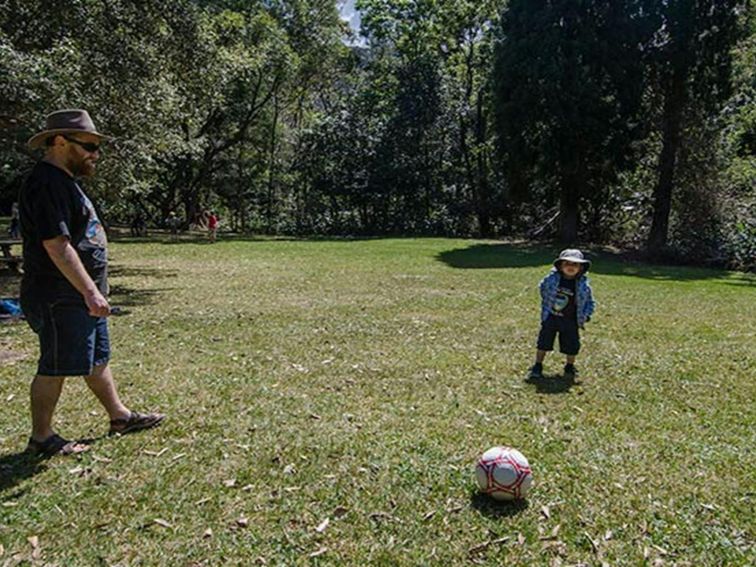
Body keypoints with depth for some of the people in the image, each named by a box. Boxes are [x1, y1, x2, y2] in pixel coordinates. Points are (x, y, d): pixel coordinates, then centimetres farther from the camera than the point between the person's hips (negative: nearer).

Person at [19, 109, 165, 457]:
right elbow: (57, 246, -25)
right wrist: (90, 292, -27)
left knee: (97, 359, 18)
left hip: (80, 297, 10)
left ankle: (120, 416, 30)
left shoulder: (64, 181, 16)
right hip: (60, 298, -10)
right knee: (55, 367, 1)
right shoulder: (46, 184, -17)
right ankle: (41, 438, 16)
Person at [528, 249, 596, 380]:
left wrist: (585, 316, -7)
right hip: (550, 317, 0)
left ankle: (569, 367, 32)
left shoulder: (583, 285, -9)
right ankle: (537, 367, 21)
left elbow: (590, 302, 4)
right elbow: (542, 287, 11)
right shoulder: (552, 278, -10)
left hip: (570, 321, 0)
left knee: (571, 345, 7)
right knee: (543, 342, 6)